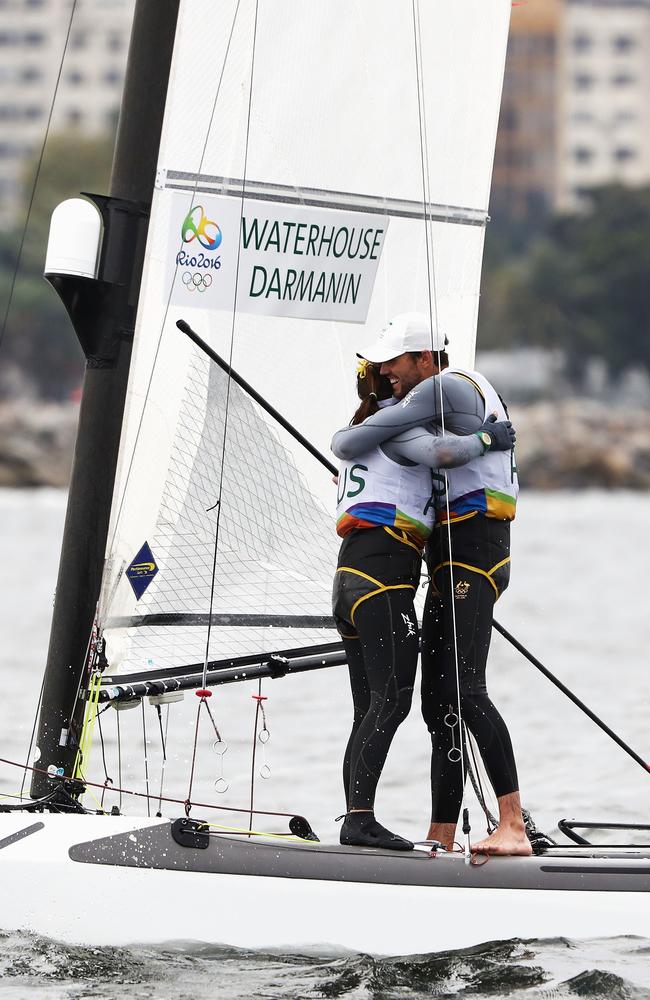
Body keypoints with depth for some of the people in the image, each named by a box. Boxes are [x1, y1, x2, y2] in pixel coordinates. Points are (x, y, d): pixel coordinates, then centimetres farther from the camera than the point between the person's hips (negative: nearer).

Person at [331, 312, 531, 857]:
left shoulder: (443, 388, -10)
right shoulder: (477, 390, 23)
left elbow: (355, 442, -14)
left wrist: (341, 442, 11)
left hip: (471, 554, -11)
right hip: (450, 566, 11)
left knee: (466, 689, -22)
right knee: (438, 703, 8)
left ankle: (513, 828, -29)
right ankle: (441, 838, 9)